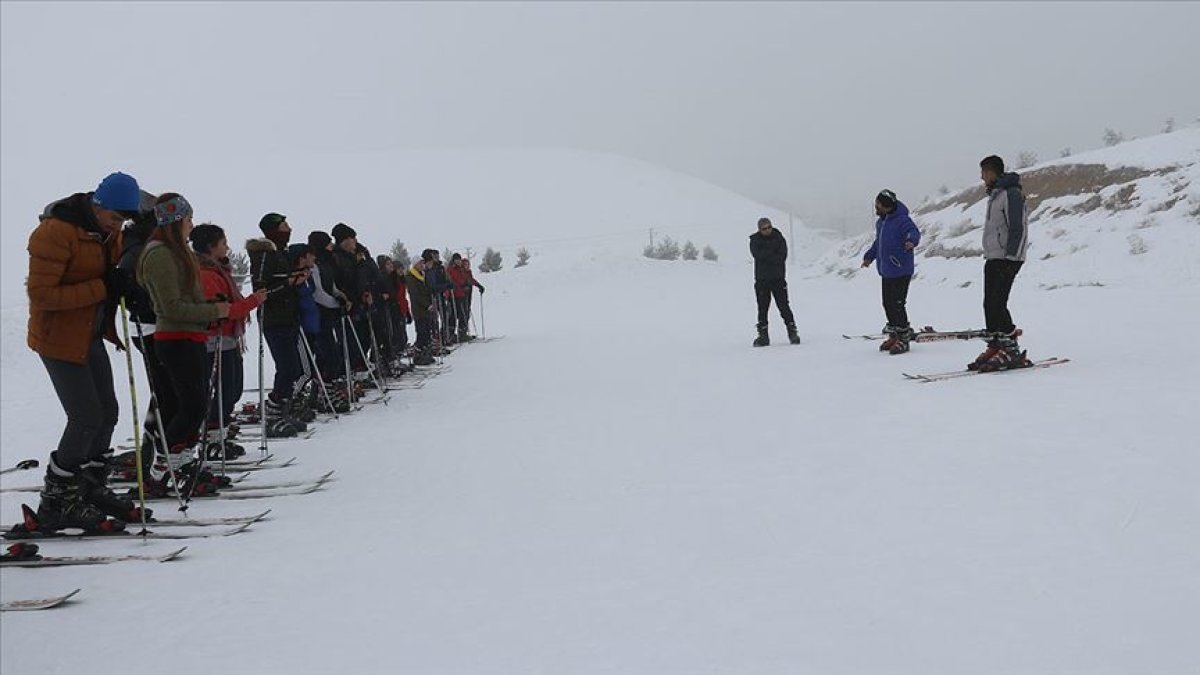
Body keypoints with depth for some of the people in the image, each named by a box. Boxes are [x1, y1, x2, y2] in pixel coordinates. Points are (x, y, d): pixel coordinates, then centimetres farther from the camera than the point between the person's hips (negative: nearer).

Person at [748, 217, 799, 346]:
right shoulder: (755, 240, 4)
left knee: (783, 306, -5)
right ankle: (763, 336, 7)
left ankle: (792, 332, 3)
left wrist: (766, 256, -15)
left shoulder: (779, 238, 4)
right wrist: (773, 254, -12)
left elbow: (783, 256, -10)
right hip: (761, 279, 1)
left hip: (778, 278, -1)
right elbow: (757, 254, -14)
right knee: (762, 308, 1)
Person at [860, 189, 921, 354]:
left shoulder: (901, 220, -14)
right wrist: (870, 256, 38)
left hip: (900, 271, -9)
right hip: (886, 270, 9)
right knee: (888, 304, 12)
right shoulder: (881, 222, 13)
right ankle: (894, 336, 23)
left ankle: (903, 338, 0)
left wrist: (911, 240, -51)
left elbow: (914, 232, -30)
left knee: (897, 304, -9)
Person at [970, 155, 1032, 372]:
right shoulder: (995, 195, 18)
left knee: (998, 303, -13)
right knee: (989, 304, 7)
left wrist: (1010, 257, -20)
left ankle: (1012, 351, -8)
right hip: (993, 257, 10)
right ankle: (995, 347, 12)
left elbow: (1018, 229, -17)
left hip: (1007, 259, -10)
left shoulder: (1011, 193, -12)